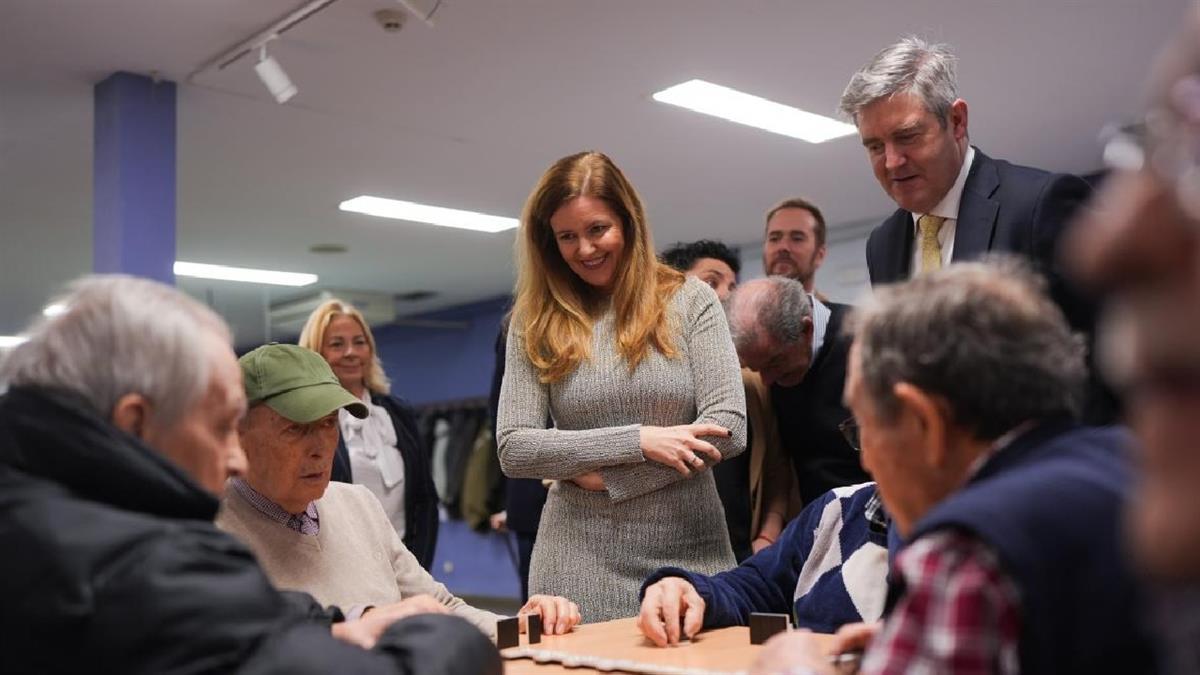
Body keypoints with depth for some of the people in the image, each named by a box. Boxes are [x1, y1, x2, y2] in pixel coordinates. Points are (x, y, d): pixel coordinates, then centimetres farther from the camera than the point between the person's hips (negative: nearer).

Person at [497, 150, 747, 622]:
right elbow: (513, 449, -4)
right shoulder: (535, 322, 3)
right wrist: (639, 440, -14)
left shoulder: (690, 300, 0)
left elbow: (729, 428, -7)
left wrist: (602, 475, -11)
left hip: (689, 553, 0)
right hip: (581, 566, 1)